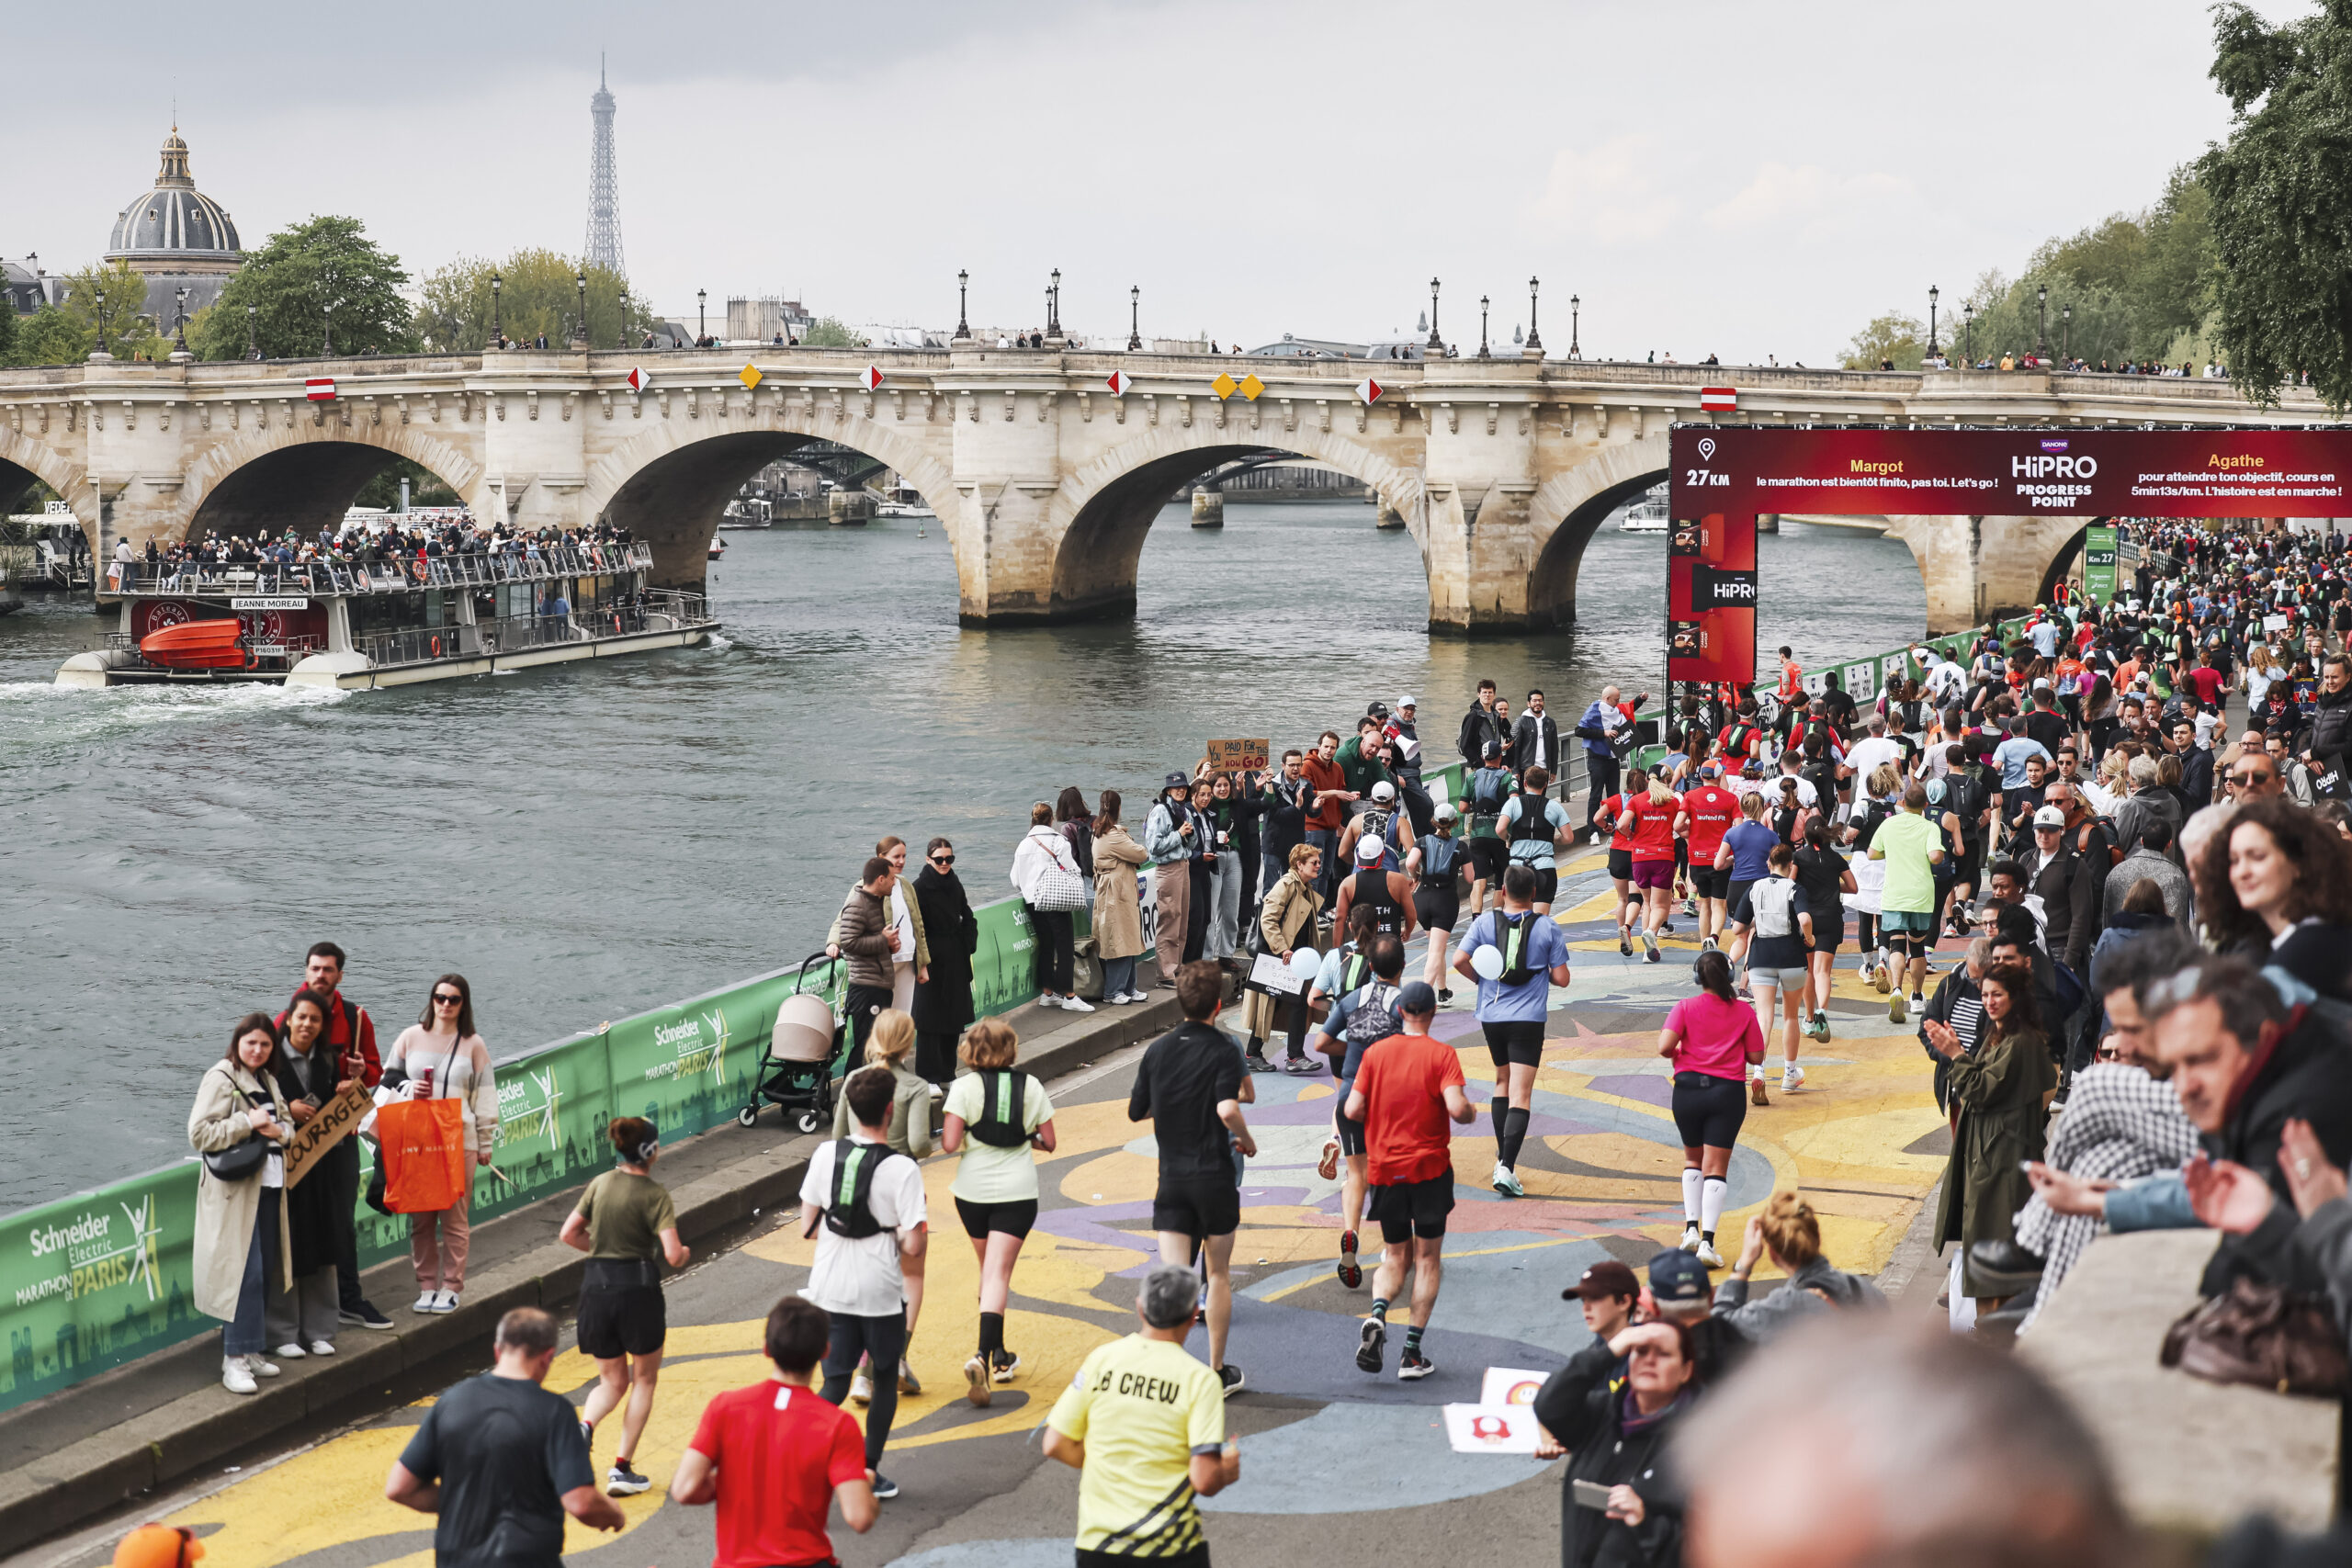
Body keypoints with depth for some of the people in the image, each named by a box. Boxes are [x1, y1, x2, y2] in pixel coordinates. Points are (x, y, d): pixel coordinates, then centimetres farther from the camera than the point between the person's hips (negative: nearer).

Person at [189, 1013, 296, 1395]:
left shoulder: (268, 1081, 17)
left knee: (266, 1271, 8)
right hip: (235, 1189, -8)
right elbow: (199, 1133, -13)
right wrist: (247, 1123, -17)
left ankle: (249, 1351, 18)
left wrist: (278, 1130, -1)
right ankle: (234, 1361, -10)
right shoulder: (220, 1079, -7)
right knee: (246, 1272, -12)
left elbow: (288, 1124, 22)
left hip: (269, 1185, 8)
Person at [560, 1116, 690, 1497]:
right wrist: (685, 1253, 4)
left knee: (612, 1381, 19)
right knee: (644, 1379, 15)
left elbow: (567, 1234, 8)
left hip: (596, 1285, 5)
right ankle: (622, 1468, 9)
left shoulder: (599, 1185, 5)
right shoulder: (654, 1194, -11)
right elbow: (673, 1255, -18)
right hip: (637, 1287, -5)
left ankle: (584, 1426, -13)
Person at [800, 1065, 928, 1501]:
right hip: (880, 1292, -3)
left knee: (835, 1383, 10)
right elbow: (913, 1246, -17)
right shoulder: (901, 1170, -16)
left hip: (829, 1288, 3)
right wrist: (920, 1234, 5)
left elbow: (808, 1225, 3)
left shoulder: (826, 1154, -3)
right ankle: (869, 1472, 23)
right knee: (885, 1381, 18)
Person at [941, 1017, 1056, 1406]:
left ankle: (999, 1357, 26)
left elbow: (949, 1144, -13)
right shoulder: (1030, 1086, 1)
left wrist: (955, 1139, 9)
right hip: (1017, 1192, 0)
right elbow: (1048, 1142, 4)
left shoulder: (965, 1087, -6)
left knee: (990, 1272, 18)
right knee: (998, 1275, -5)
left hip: (973, 1191, 0)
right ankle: (983, 1355, -24)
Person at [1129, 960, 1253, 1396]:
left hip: (1171, 1177, 3)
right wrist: (1247, 1141, -5)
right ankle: (1217, 1372, 20)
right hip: (1214, 1175, -3)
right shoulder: (1223, 1049, -9)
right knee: (1218, 1274, 12)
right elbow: (1229, 1110, -23)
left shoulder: (1157, 1049, 4)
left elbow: (1136, 1110, 11)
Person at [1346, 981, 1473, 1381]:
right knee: (1427, 1260, 9)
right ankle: (1412, 1354, 3)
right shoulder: (1441, 1054, -7)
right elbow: (1457, 1108, -19)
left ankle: (1377, 1315, -16)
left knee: (1394, 1257, 15)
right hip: (1429, 1168, -3)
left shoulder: (1376, 1052, 1)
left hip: (1385, 1168, 3)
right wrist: (1471, 1113, 3)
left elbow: (1353, 1109, -3)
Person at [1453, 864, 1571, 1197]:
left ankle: (1502, 1159, 26)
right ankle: (1507, 1168, -17)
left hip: (1491, 1016, 3)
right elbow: (1561, 978, -4)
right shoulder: (1547, 928, -5)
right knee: (1520, 1095, -5)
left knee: (1502, 1083, 23)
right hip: (1528, 1020, -3)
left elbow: (1459, 961, -7)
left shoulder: (1485, 922, -1)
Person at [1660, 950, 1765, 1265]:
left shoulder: (1685, 1007, -2)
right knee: (1715, 1167, 0)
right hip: (1728, 1092, 0)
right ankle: (1707, 1241, -10)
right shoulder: (1744, 1011, 2)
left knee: (1693, 1159, 21)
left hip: (1688, 1088, 0)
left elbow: (1665, 1047, -13)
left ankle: (1691, 1228, 11)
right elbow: (1756, 1057, 3)